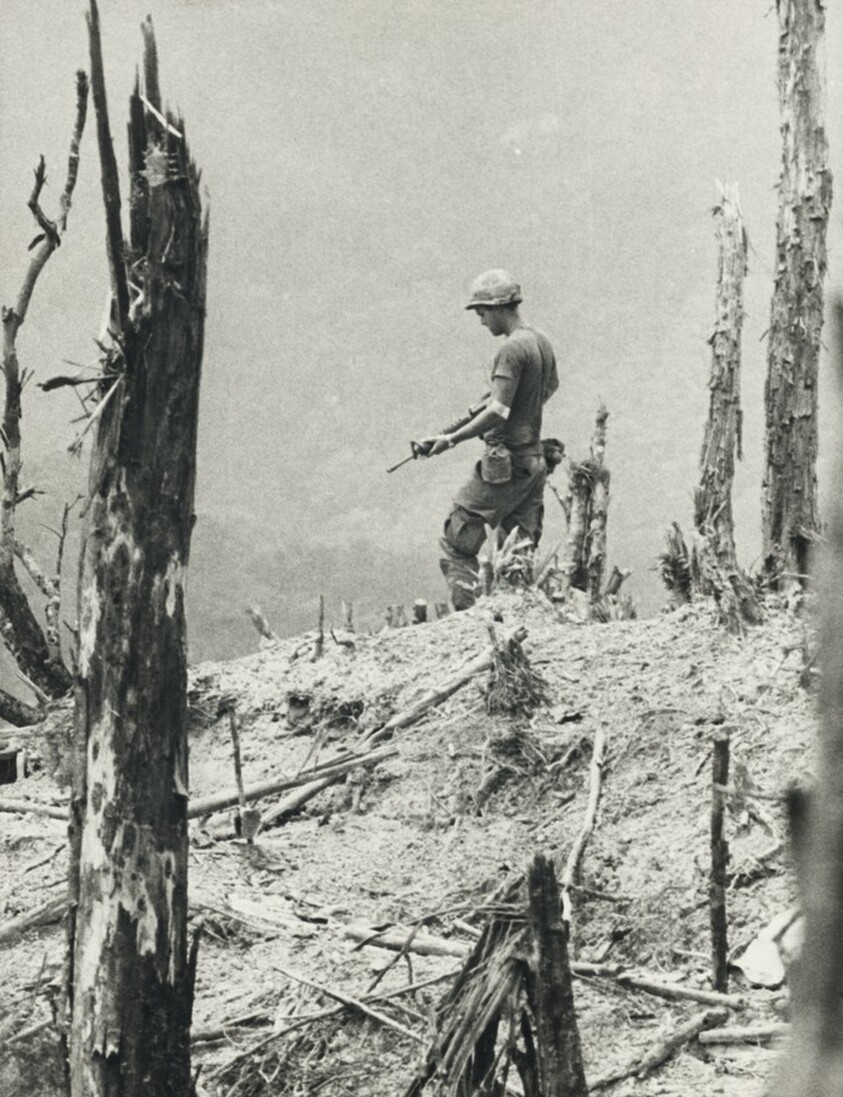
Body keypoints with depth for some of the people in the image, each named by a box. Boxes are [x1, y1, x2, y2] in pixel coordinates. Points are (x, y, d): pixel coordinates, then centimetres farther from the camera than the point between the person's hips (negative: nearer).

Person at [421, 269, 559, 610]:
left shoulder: (512, 349, -17)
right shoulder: (542, 342, 10)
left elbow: (498, 413, -24)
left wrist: (451, 439, -22)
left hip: (505, 464, -9)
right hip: (535, 459, 9)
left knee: (457, 544, -3)